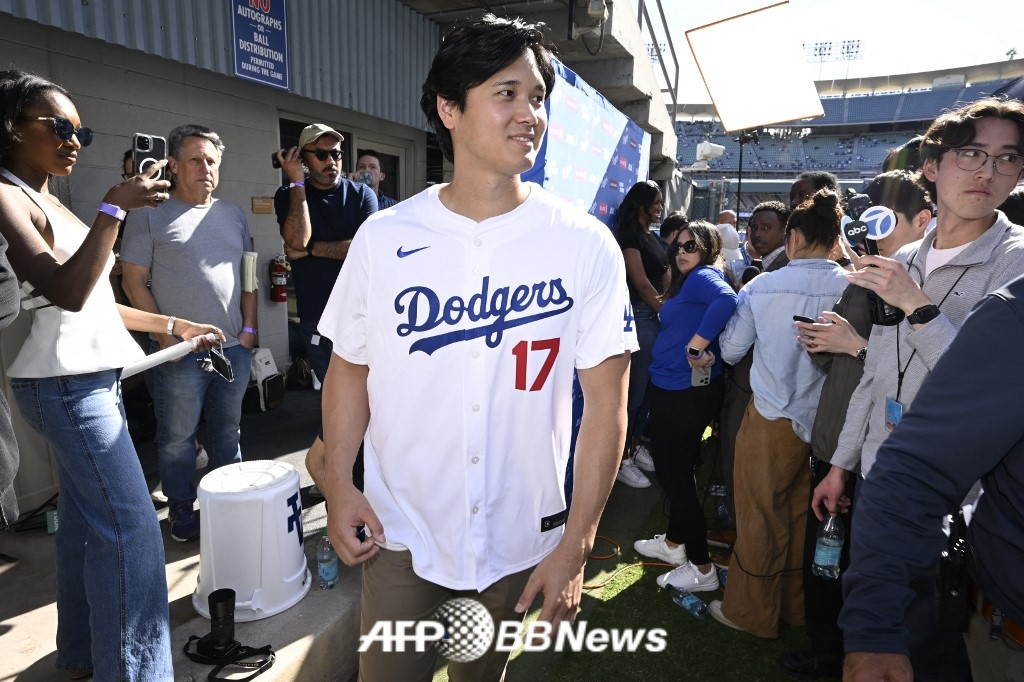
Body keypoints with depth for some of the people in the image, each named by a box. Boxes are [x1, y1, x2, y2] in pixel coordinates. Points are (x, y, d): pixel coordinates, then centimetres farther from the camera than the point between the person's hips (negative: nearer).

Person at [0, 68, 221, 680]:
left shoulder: (52, 202, 15)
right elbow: (68, 292, -23)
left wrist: (171, 324, 17)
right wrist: (116, 208, -23)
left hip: (94, 379, 9)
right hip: (65, 384, -9)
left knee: (86, 521, 16)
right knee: (131, 531, -10)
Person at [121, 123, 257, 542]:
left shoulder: (233, 215, 12)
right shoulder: (151, 216, -3)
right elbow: (134, 281, -5)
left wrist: (249, 328, 5)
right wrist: (165, 334, -11)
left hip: (235, 347, 4)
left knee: (227, 432, 15)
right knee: (178, 437, 7)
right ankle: (181, 512, 23)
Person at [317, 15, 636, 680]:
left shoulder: (586, 245, -11)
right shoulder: (383, 238, -7)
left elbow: (606, 401, -9)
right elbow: (349, 367, 3)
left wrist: (576, 544, -10)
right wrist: (338, 483, -6)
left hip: (520, 538, 1)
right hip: (401, 531, 0)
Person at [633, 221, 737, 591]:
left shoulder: (703, 277, -15)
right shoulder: (686, 281, 15)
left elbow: (727, 300, -37)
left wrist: (697, 345, -31)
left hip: (686, 392, -10)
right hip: (671, 389, 10)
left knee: (676, 475, -1)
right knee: (672, 469, 22)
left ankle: (701, 569, 11)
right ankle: (674, 543, 40)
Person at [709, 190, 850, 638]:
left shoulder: (762, 287, -13)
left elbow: (730, 350, -3)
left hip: (773, 420, -3)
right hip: (827, 423, 3)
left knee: (761, 518, 12)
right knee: (802, 517, 20)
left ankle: (751, 612, 28)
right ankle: (794, 605, 38)